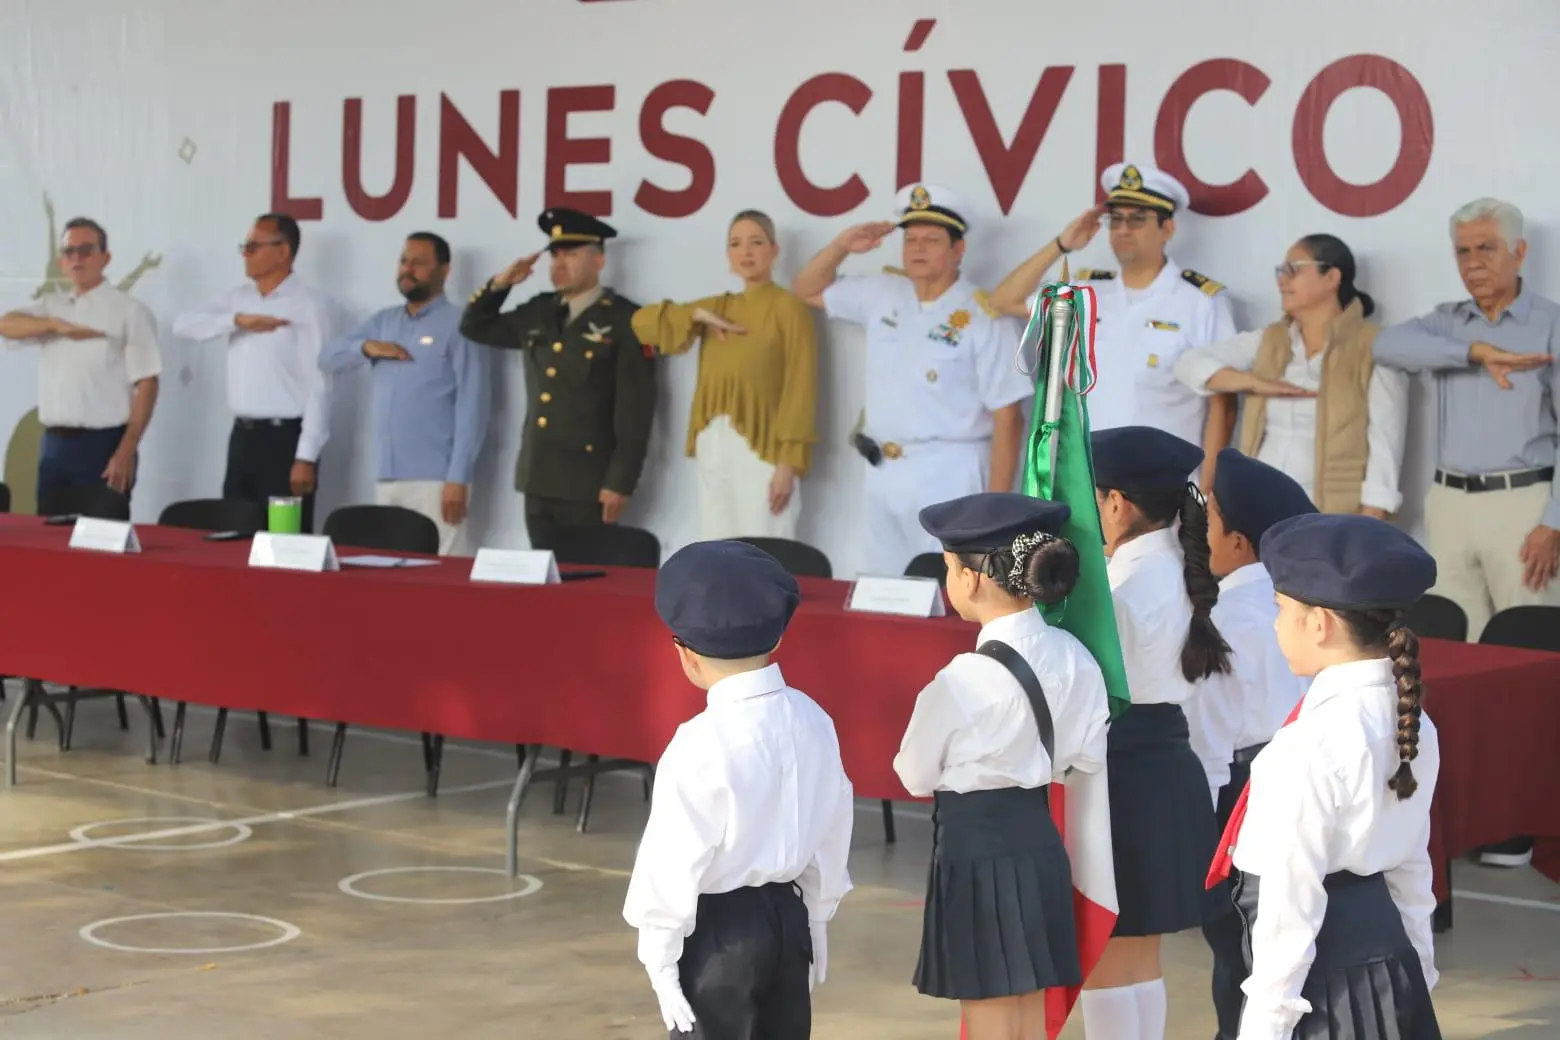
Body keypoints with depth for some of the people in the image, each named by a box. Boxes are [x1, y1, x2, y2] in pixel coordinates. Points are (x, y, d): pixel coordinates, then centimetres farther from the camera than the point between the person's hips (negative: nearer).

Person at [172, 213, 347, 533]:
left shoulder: (311, 305, -9)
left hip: (284, 438, -7)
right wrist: (238, 320, -11)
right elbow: (183, 325, 3)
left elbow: (319, 387, -13)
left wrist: (306, 457, -17)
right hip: (242, 436, 7)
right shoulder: (238, 298, 12)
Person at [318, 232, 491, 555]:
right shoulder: (384, 321, 17)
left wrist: (458, 478, -15)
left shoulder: (459, 325, -3)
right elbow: (329, 358, 17)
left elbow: (472, 405, -8)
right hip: (386, 478, 6)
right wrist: (366, 348, -4)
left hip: (434, 480, -6)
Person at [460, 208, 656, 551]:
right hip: (538, 481, 6)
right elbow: (475, 327, 25)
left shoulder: (626, 321, -7)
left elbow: (635, 409, -11)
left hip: (589, 485, -6)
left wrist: (620, 482, -16)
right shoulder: (538, 311, 13)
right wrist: (499, 284, 7)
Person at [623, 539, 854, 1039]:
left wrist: (658, 952, -6)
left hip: (719, 930, -7)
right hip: (789, 918, 7)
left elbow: (676, 861, -16)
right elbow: (832, 833, 10)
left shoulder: (701, 745, -20)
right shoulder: (813, 722, 0)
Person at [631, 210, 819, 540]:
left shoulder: (789, 308, -3)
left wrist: (789, 462, -15)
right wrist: (698, 315, 1)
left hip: (761, 449, -6)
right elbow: (643, 320, 17)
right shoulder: (718, 307, 16)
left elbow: (800, 390, -8)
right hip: (713, 448, 6)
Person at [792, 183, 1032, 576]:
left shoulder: (983, 317, -10)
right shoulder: (881, 293, 8)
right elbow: (807, 291, 21)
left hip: (949, 475, -6)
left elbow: (1008, 418, -11)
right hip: (882, 472, 6)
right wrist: (842, 246, 2)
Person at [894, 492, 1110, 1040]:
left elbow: (915, 776, -6)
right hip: (1038, 839, 7)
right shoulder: (1072, 656, -4)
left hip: (975, 846, -7)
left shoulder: (962, 681, -21)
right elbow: (1089, 755, 7)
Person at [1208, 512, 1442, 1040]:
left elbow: (1291, 896, -19)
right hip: (1385, 942, 8)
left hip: (1321, 972, -8)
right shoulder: (1412, 724, 4)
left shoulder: (1311, 745, -21)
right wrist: (1418, 965, 23)